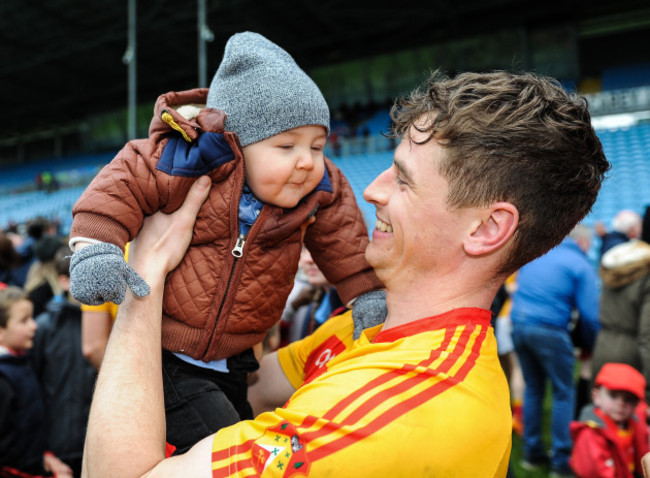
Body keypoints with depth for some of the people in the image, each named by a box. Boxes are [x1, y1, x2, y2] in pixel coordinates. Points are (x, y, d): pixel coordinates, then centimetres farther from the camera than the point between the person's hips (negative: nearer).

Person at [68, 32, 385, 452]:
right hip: (164, 352, -5)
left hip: (233, 360, 6)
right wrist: (94, 246, -29)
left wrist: (367, 290, 0)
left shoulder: (317, 192, -8)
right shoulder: (190, 163, -22)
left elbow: (342, 239, 3)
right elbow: (125, 183, -18)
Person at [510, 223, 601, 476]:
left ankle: (532, 452, 25)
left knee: (533, 388, 17)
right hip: (550, 330, -6)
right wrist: (592, 344, 10)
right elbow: (589, 314, -5)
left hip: (518, 325, 6)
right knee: (564, 393, 7)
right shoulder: (581, 265, -1)